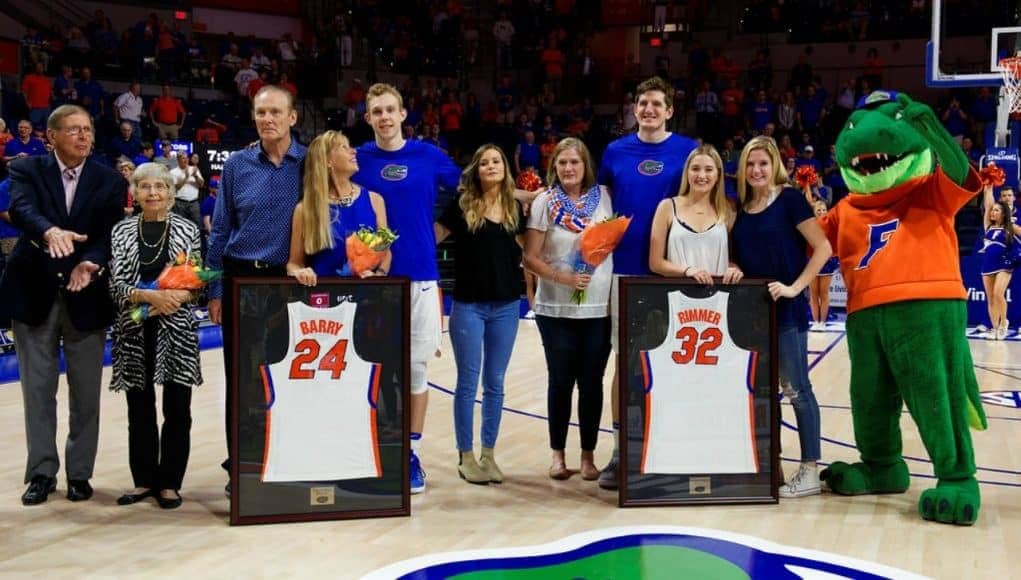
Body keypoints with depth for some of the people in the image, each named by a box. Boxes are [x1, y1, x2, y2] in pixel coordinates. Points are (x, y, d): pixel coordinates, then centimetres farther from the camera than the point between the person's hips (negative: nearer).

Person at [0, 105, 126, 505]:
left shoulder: (110, 182, 4)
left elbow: (111, 232, -6)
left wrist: (91, 262, -27)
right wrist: (49, 231, -41)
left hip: (85, 297, 1)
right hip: (35, 294, -1)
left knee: (86, 392, 7)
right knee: (38, 390, 6)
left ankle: (79, 473, 20)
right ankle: (42, 472, 18)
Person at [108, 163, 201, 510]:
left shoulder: (187, 230, 3)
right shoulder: (121, 232, 5)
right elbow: (117, 286, -2)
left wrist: (174, 298, -17)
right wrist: (149, 296, -19)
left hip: (176, 329, -1)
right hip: (135, 331, 1)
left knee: (177, 409, 1)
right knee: (140, 409, 7)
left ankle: (170, 483, 12)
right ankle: (144, 480, 19)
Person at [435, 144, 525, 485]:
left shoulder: (515, 208, 6)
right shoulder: (462, 206, -4)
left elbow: (524, 251, 13)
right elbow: (431, 237, -4)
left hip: (506, 306, 3)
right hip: (468, 305, -3)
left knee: (495, 383, 10)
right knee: (468, 382, 3)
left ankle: (489, 454, 20)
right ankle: (466, 456, 13)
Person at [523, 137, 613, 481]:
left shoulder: (602, 196, 4)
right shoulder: (545, 202, -1)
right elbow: (531, 258, -5)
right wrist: (563, 278, -16)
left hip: (599, 307, 1)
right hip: (556, 309, -1)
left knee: (592, 382, 6)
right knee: (561, 381, 6)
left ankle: (588, 455, 17)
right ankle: (558, 454, 19)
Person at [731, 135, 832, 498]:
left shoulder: (789, 199, -7)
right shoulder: (741, 208, 11)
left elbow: (823, 248, -12)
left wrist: (795, 287, -17)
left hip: (786, 308, -7)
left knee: (796, 389, -2)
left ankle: (810, 471, 4)